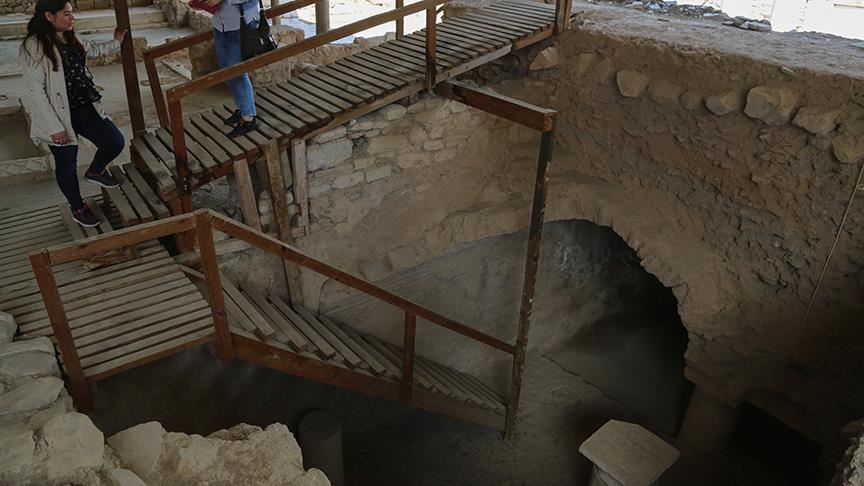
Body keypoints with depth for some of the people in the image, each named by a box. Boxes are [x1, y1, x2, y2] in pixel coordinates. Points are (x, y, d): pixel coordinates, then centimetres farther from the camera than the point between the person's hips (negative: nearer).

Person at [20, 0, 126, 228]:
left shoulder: (72, 39, 6)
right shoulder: (34, 46, -18)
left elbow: (92, 51, 32)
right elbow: (35, 91, -19)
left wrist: (116, 41, 24)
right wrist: (54, 126, -21)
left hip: (85, 108, 6)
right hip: (59, 115, -6)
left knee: (116, 142, -3)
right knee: (67, 164, 8)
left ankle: (95, 171, 30)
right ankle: (78, 208, 30)